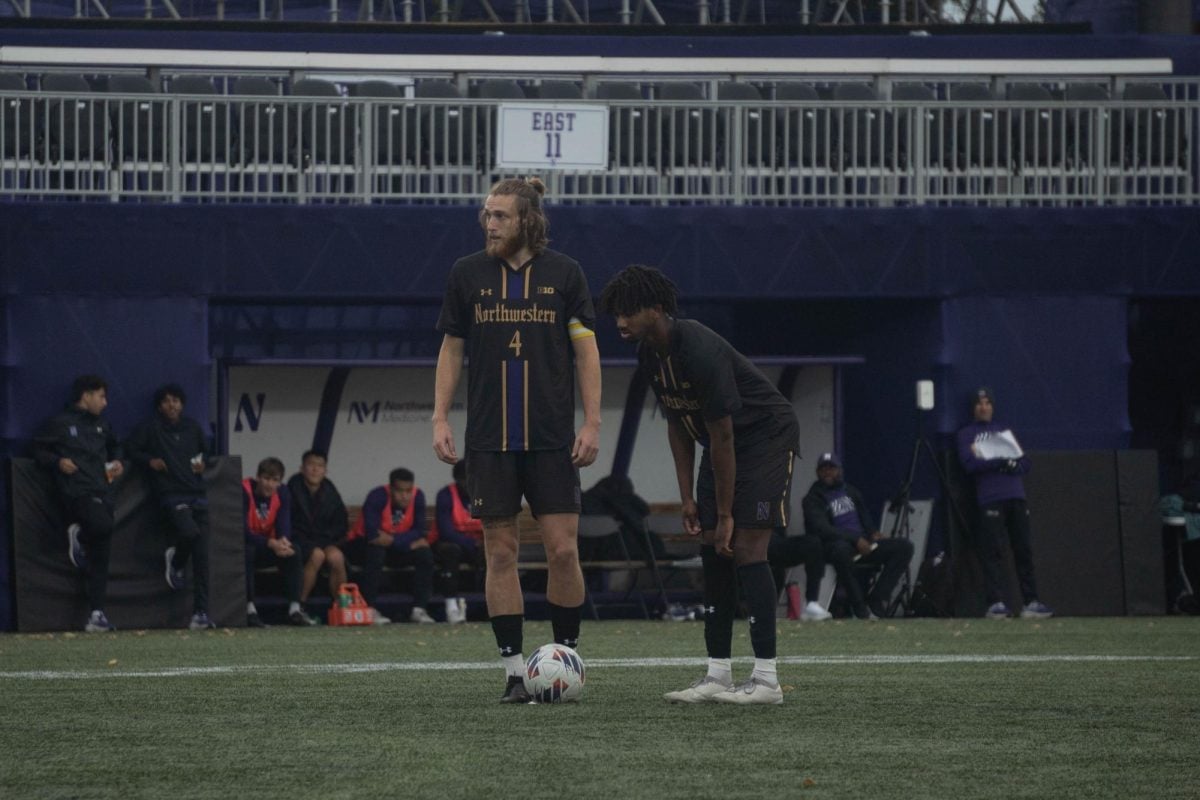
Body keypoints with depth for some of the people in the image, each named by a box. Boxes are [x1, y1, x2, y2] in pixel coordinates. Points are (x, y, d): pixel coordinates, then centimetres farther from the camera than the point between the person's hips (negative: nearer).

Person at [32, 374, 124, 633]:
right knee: (103, 525, -34)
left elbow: (114, 446, 37)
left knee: (100, 559, 1)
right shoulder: (60, 423, 2)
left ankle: (96, 614, 2)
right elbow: (39, 449, 5)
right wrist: (58, 462, -12)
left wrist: (118, 462, 17)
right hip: (77, 492, -6)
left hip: (103, 493, 6)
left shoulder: (102, 425, 21)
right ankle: (77, 535, 0)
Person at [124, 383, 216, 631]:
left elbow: (206, 450, 29)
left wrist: (202, 462, 8)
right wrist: (149, 461, -6)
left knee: (201, 557, -2)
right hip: (172, 494, -4)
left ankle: (200, 614, -1)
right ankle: (175, 562, 7)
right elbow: (130, 448, 9)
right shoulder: (151, 428, 4)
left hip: (197, 493, 4)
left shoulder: (192, 427, 15)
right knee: (190, 531, -30)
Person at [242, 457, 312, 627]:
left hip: (269, 547, 5)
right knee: (247, 551, -38)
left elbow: (284, 525, -12)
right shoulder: (244, 491, -22)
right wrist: (271, 544, -41)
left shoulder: (282, 493, -5)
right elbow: (242, 531, -29)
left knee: (293, 550, -21)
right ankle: (250, 610, -37)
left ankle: (295, 610, -24)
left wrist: (283, 541, -38)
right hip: (245, 545, -5)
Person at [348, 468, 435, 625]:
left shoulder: (417, 497, -13)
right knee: (375, 551, -37)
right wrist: (409, 542, -29)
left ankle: (419, 609, -14)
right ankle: (370, 610, -32)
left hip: (396, 547, 5)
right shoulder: (377, 497, -28)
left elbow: (419, 532, -16)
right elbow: (372, 535, -36)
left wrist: (392, 540, -30)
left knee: (425, 553, -19)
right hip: (363, 544, -4)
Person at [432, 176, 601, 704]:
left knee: (563, 549, -5)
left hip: (552, 437, -1)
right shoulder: (467, 274, 5)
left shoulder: (563, 274, 2)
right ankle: (514, 670, 5)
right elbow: (451, 350, 10)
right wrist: (440, 419, 1)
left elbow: (586, 351, 5)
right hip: (489, 438, 1)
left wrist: (592, 423, -2)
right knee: (500, 553, 0)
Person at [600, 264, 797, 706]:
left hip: (767, 434, -9)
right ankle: (717, 676, 5)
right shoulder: (650, 355, -3)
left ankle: (766, 680, -16)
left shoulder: (700, 351, -30)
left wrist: (725, 514, -21)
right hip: (724, 442, 9)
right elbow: (678, 424, 8)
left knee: (746, 548, -16)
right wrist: (688, 497, 3)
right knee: (712, 550, 3)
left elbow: (721, 435, -26)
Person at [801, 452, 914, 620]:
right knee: (841, 549, -44)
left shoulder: (851, 492, 21)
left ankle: (876, 602, -23)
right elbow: (822, 530, -14)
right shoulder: (813, 499, 0)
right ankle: (859, 607, -33)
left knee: (904, 547, -13)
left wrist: (874, 533, 4)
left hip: (863, 544, 7)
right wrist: (856, 540, -22)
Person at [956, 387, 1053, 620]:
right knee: (992, 551, -12)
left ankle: (1031, 602, -1)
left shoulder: (1004, 432, 25)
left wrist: (1013, 465, -6)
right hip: (990, 499, -5)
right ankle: (996, 603, -15)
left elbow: (1025, 463, 17)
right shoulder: (967, 433, 11)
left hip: (1016, 496, 5)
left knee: (1024, 550, -1)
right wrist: (1000, 462, -14)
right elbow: (969, 464, -5)